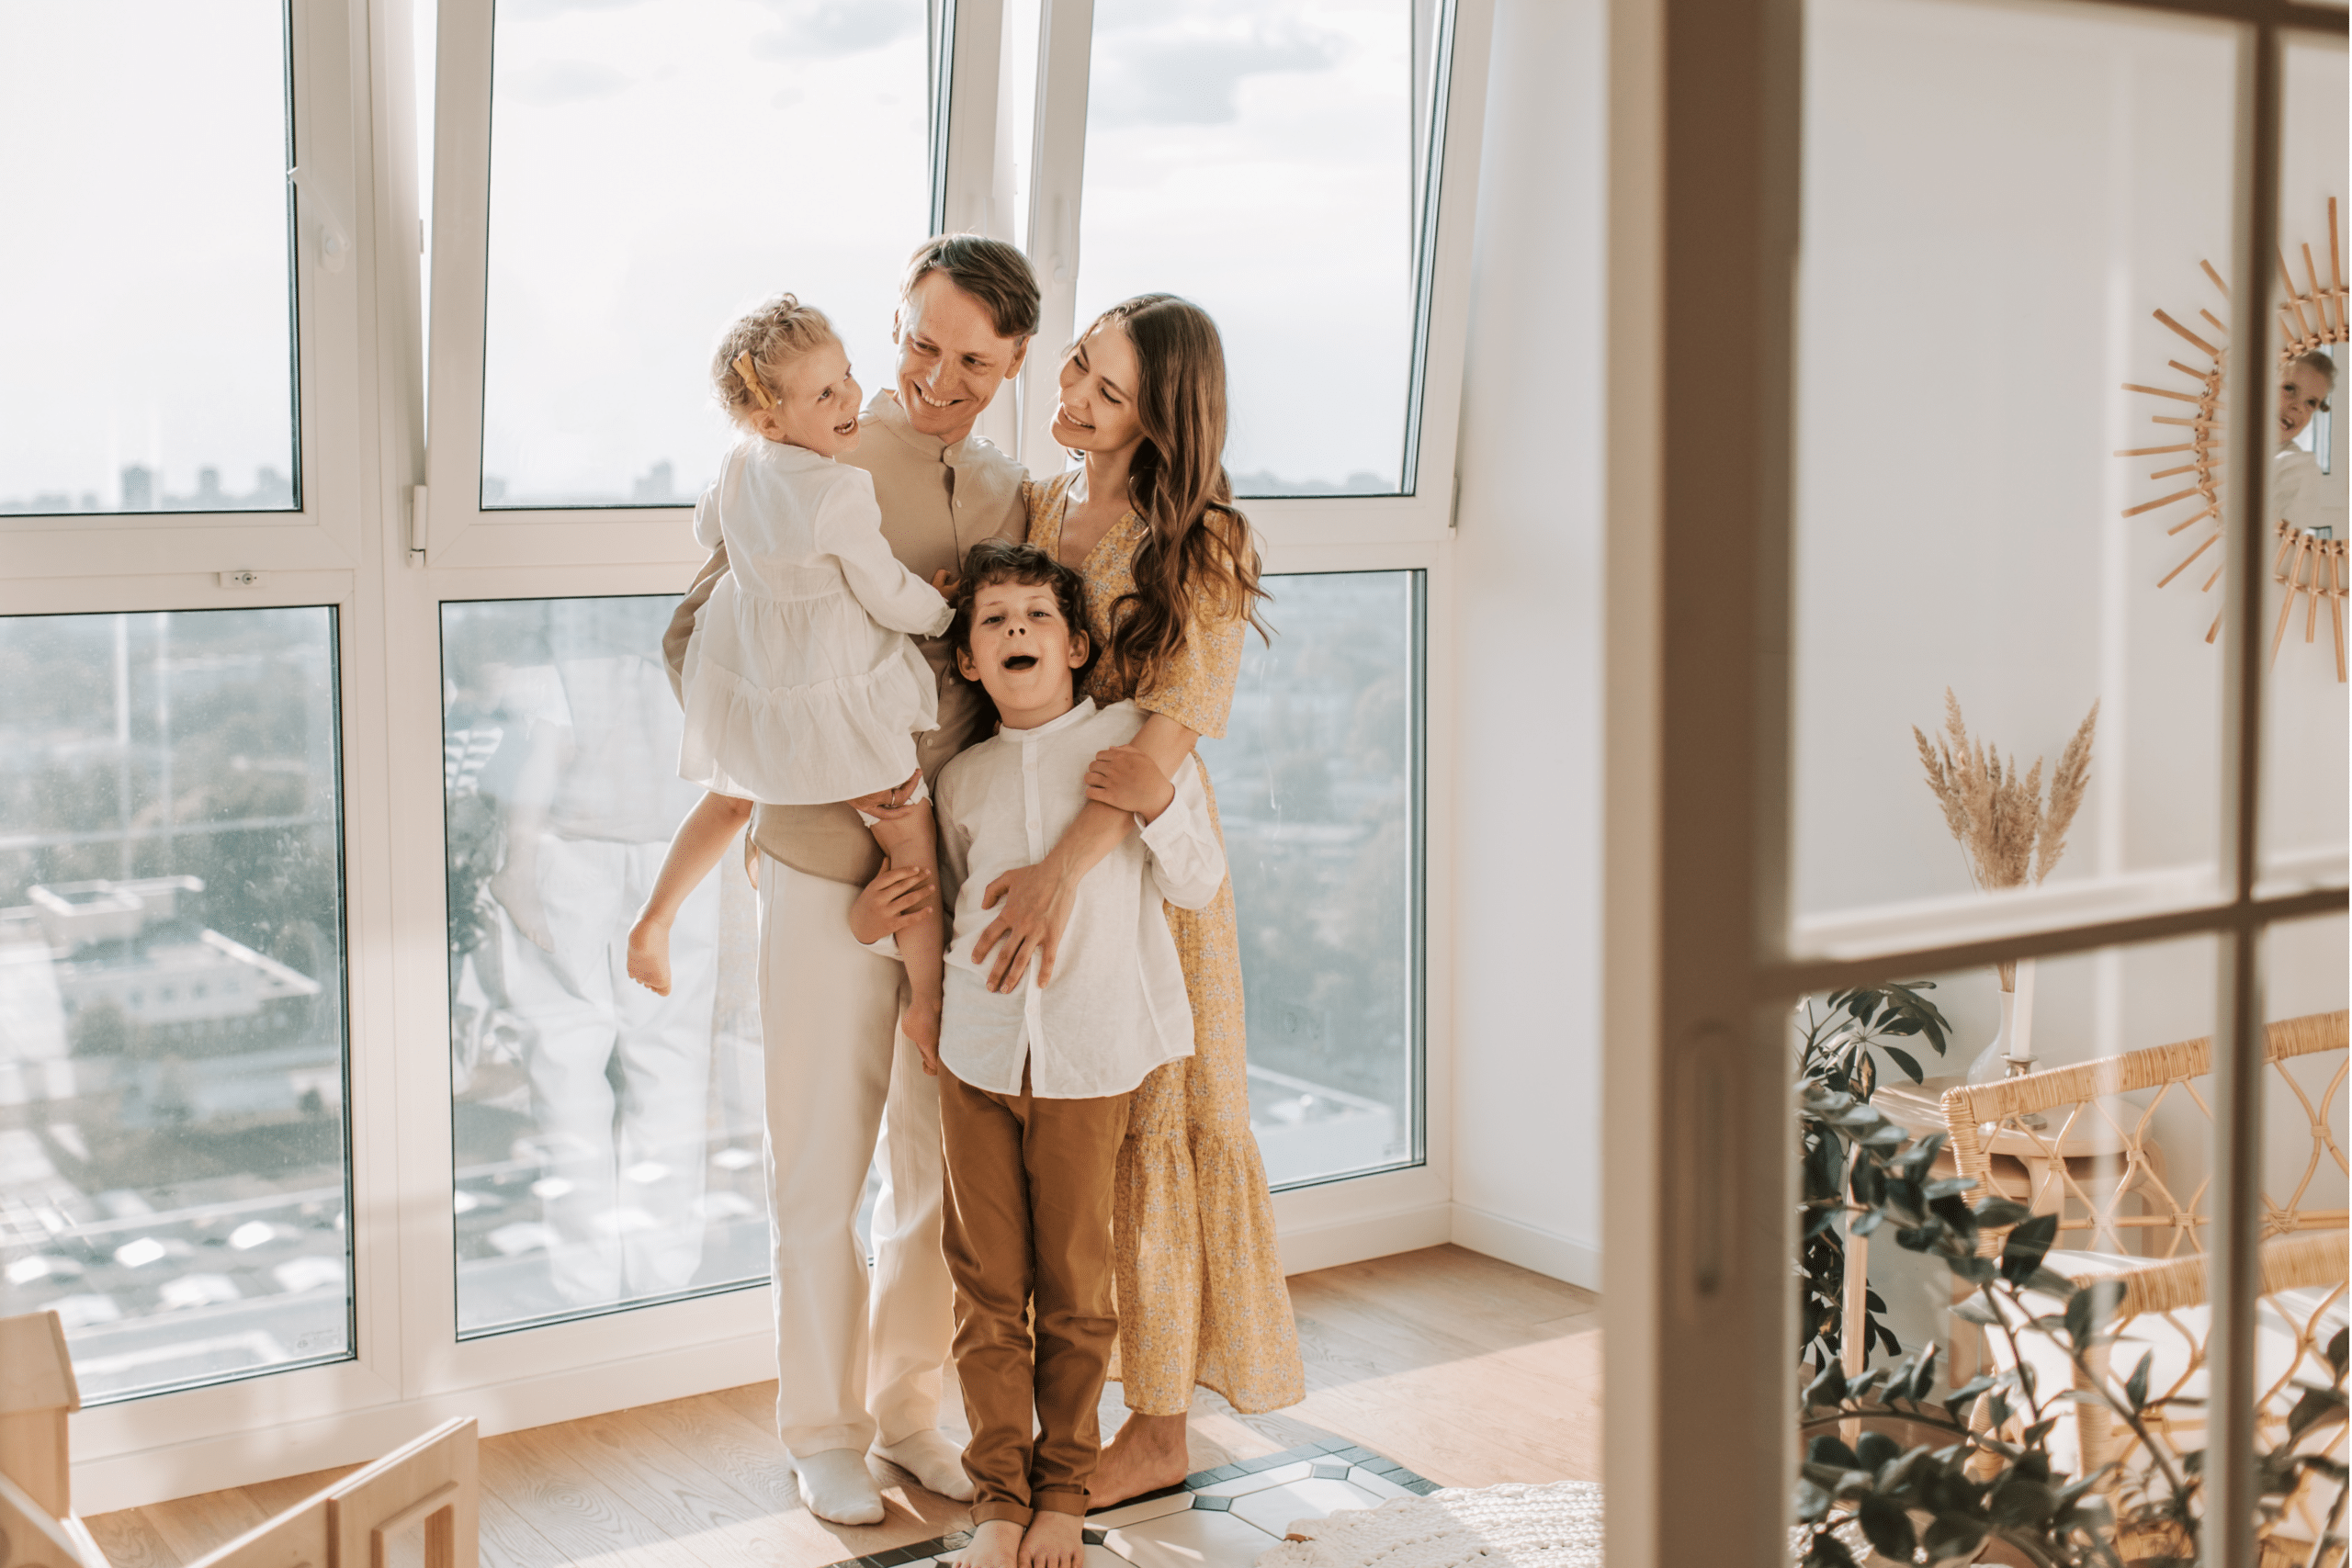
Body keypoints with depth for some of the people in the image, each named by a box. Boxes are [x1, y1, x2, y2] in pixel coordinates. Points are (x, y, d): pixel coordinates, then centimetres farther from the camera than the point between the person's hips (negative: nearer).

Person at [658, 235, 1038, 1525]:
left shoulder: (1009, 496, 9)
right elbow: (696, 635, -4)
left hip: (958, 873, 5)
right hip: (829, 864, -4)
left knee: (943, 1157, 13)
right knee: (822, 1166, 6)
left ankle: (908, 1406, 31)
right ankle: (823, 1427, 23)